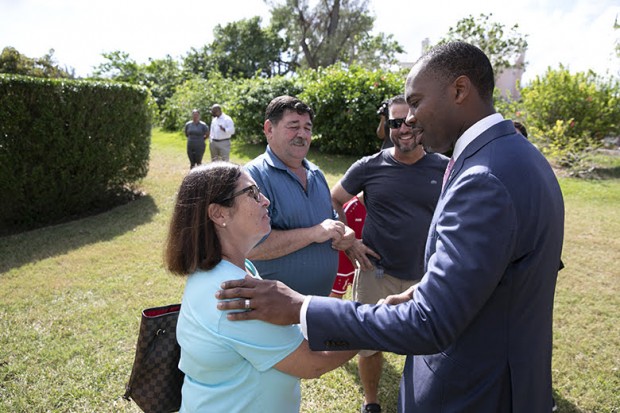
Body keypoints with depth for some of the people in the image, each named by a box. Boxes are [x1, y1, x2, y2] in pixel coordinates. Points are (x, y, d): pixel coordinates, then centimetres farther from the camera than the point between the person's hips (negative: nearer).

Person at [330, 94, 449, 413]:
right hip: (376, 274, 0)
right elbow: (333, 201, 7)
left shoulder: (445, 169, -3)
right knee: (369, 345, 13)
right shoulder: (369, 167, -3)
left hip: (426, 278, 1)